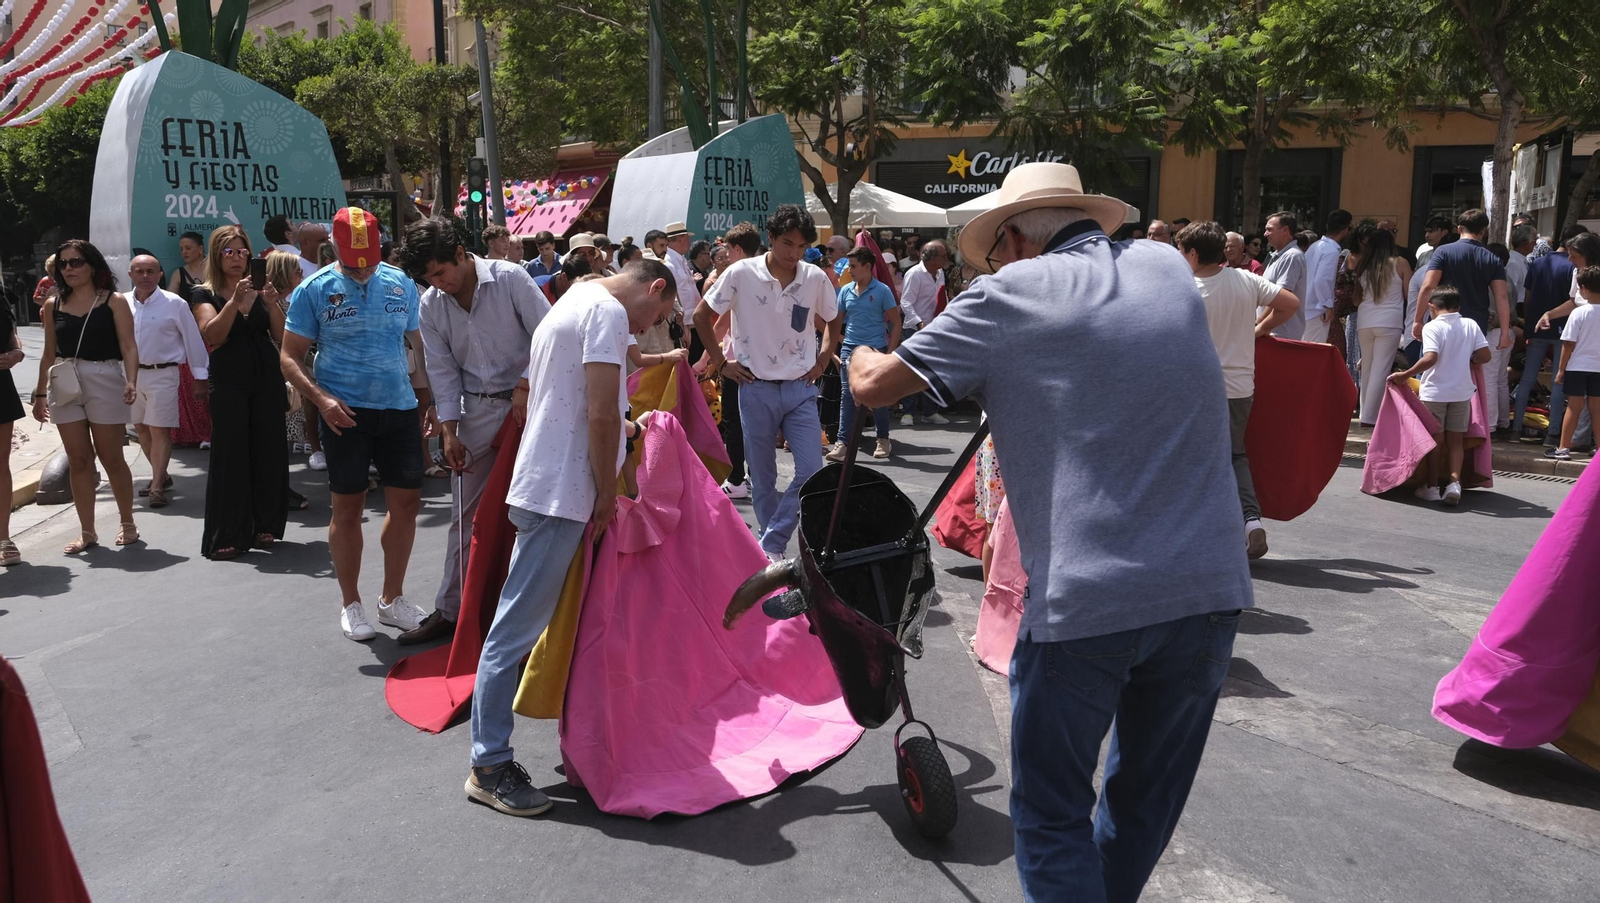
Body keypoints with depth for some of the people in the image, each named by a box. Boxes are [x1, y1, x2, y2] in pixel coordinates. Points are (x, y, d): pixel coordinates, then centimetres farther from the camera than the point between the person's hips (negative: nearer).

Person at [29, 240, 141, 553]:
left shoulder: (113, 301, -1)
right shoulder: (53, 305, 10)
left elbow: (128, 347, -6)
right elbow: (49, 353, 14)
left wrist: (131, 381, -21)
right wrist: (40, 393, 11)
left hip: (105, 382, -4)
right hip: (64, 386, 4)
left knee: (110, 458, 1)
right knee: (78, 461, 5)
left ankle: (127, 524, 16)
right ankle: (87, 531, 11)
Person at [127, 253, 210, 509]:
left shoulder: (174, 304, -8)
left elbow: (193, 340, -5)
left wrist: (200, 377, -4)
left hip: (162, 374, -5)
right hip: (131, 373, 5)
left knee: (160, 430, -6)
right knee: (142, 428, 15)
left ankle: (157, 487, 0)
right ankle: (161, 475, 31)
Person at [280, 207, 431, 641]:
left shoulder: (401, 284, 7)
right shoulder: (314, 290, -2)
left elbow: (420, 342, 15)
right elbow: (289, 357, -2)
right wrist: (322, 398, -18)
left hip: (400, 409, 3)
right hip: (346, 412, -3)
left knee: (406, 503, 6)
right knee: (348, 508, 4)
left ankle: (392, 599, 23)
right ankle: (350, 604, 20)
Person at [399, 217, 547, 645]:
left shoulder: (510, 278, -10)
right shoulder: (431, 305, 3)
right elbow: (443, 371, 4)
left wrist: (525, 388, -18)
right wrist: (449, 431, -1)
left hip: (526, 403, -4)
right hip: (476, 412, 4)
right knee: (465, 515, 8)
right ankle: (448, 610, 17)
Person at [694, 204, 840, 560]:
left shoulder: (816, 278, -1)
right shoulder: (742, 273, -8)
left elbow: (832, 320, 19)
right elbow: (701, 316, 2)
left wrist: (823, 361, 9)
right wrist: (721, 362, 1)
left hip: (801, 388, 2)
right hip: (756, 389, -2)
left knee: (813, 472, -7)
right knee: (763, 478, 6)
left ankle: (770, 547, 5)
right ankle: (773, 549, 21)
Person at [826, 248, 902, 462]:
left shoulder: (882, 291, -4)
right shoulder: (845, 291, 7)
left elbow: (895, 323, -2)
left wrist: (890, 353, -8)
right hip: (849, 348, 3)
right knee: (847, 395, -1)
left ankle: (883, 440, 21)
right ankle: (843, 442, -1)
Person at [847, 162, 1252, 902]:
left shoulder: (1012, 294, -1)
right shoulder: (1167, 267, 13)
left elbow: (873, 386, 2)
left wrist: (861, 354, 24)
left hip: (1085, 598, -5)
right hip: (1209, 587, 6)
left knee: (1052, 813, 12)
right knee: (1148, 798, 23)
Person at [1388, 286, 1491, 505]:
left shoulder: (1432, 327, -12)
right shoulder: (1471, 325, 2)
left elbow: (1430, 358, -25)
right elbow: (1484, 356, 1)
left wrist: (1405, 375, -20)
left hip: (1434, 392, -3)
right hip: (1462, 391, 3)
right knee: (1456, 439, 11)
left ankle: (1431, 487, 13)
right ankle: (1454, 482, -2)